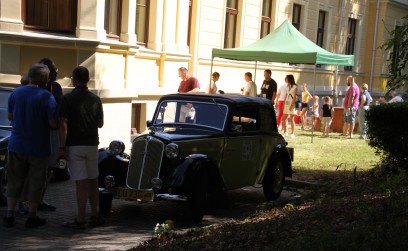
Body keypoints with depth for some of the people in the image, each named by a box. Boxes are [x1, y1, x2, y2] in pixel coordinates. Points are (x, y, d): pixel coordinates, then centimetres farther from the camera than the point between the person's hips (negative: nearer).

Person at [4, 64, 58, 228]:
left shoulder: (15, 93, 0)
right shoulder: (47, 97, -16)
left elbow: (10, 117, 10)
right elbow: (53, 124, -16)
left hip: (17, 145, 4)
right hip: (38, 148, -4)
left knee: (14, 180, 13)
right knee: (35, 182, 8)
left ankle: (9, 215, 13)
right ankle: (32, 217, 14)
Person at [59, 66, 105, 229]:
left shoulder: (68, 98, -8)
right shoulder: (95, 99, 6)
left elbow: (63, 125, -14)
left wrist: (62, 147, -11)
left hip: (74, 145, -4)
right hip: (92, 144, 5)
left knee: (81, 183, -6)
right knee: (92, 181, 14)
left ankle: (80, 220, -2)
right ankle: (95, 216, 20)